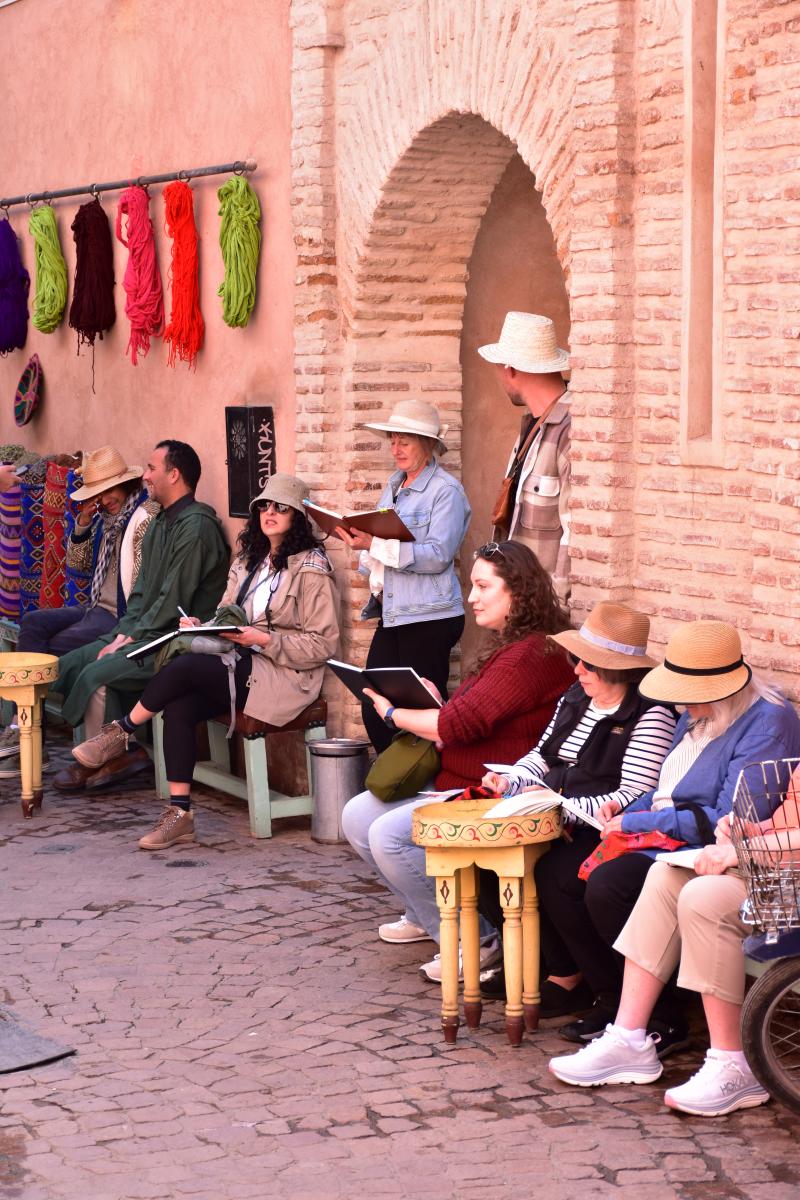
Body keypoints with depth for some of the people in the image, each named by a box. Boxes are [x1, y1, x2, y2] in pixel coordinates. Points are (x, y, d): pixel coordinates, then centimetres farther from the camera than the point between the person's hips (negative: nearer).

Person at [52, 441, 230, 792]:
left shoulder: (196, 526, -17)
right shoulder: (161, 523, 16)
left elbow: (173, 600, -20)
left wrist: (132, 638, -14)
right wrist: (123, 633, 3)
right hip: (146, 633, 10)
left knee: (97, 675, -25)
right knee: (70, 664, -3)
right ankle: (124, 752, -3)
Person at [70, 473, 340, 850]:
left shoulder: (311, 569, -5)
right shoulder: (248, 561, 19)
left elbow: (323, 644, -9)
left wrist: (265, 641, -18)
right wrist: (200, 626, -4)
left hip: (284, 676, -7)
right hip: (242, 665, 7)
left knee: (184, 667, -27)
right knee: (179, 706, -23)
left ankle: (121, 732, -5)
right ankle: (179, 813, -20)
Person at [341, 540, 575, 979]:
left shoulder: (531, 655, -21)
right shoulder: (506, 647, 15)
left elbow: (460, 724, -24)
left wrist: (394, 714, -10)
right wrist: (432, 706, -1)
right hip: (453, 782, 11)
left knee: (389, 835, -24)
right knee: (357, 816, 8)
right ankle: (425, 915, 23)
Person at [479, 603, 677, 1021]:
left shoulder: (650, 716, -13)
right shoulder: (575, 698, 13)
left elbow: (635, 798, -20)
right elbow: (542, 755, 24)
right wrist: (511, 781, 4)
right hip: (556, 825, 8)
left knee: (555, 873, -32)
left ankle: (569, 975, -6)